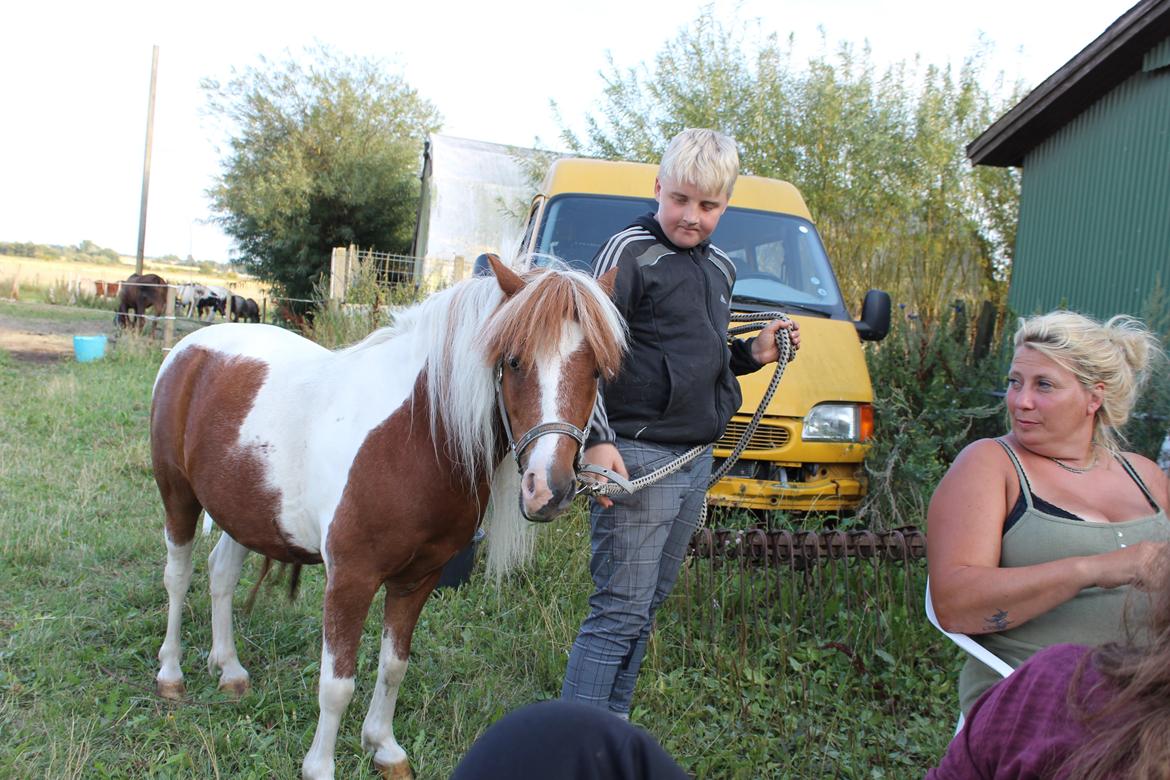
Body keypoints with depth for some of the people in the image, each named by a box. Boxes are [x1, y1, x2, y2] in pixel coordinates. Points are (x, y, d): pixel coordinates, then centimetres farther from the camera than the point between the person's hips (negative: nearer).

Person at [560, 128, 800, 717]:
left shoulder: (720, 269, 16)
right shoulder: (630, 252, -8)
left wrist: (752, 353, 9)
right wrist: (597, 439, -23)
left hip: (697, 459, 8)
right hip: (638, 456, -8)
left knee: (645, 608, 15)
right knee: (620, 610, -8)